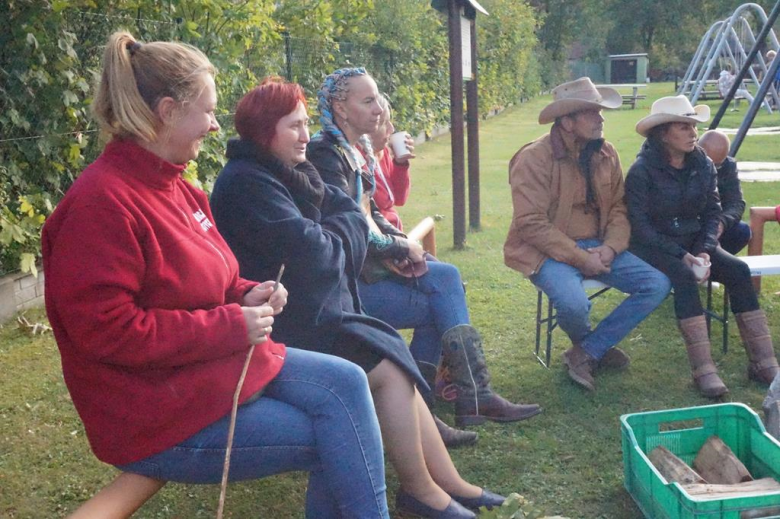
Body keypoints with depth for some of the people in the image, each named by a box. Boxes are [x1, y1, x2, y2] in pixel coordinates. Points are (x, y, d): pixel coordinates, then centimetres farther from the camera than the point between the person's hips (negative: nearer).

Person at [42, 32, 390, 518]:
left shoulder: (177, 188, 7)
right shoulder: (100, 203, -21)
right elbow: (106, 330, -25)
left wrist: (248, 296, -2)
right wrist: (233, 325, -22)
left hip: (224, 361, 9)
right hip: (160, 414, -8)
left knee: (346, 382, -4)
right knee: (335, 440, -7)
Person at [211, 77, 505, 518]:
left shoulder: (292, 172, 13)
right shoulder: (247, 182, -17)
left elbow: (350, 214, 8)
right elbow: (311, 251, -23)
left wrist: (327, 237, -11)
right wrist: (342, 237, -2)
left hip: (311, 312, 9)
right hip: (282, 327, -9)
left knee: (394, 364, -1)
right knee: (389, 365, -12)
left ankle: (448, 483, 5)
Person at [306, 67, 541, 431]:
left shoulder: (356, 149, 13)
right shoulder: (326, 155, -15)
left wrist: (400, 243, -1)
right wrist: (400, 248, -8)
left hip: (365, 260, 8)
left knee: (446, 277, -5)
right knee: (443, 295, -9)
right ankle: (473, 397, 2)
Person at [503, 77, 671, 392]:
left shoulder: (605, 154, 6)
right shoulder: (535, 158, -14)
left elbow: (619, 207, 9)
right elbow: (531, 224, -19)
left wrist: (610, 248, -10)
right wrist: (579, 258, -20)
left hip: (597, 247, 7)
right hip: (549, 252, -6)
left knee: (657, 284, -9)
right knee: (574, 304, -34)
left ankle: (585, 354, -2)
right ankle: (595, 346, 8)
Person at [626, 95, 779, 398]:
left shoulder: (703, 166, 4)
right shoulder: (642, 171, -13)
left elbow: (713, 213, 5)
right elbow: (639, 225, -16)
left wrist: (705, 251, -13)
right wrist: (680, 255, -22)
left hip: (693, 242, 6)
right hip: (653, 247, -5)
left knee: (738, 270, -17)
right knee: (684, 276, -34)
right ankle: (703, 370, -33)